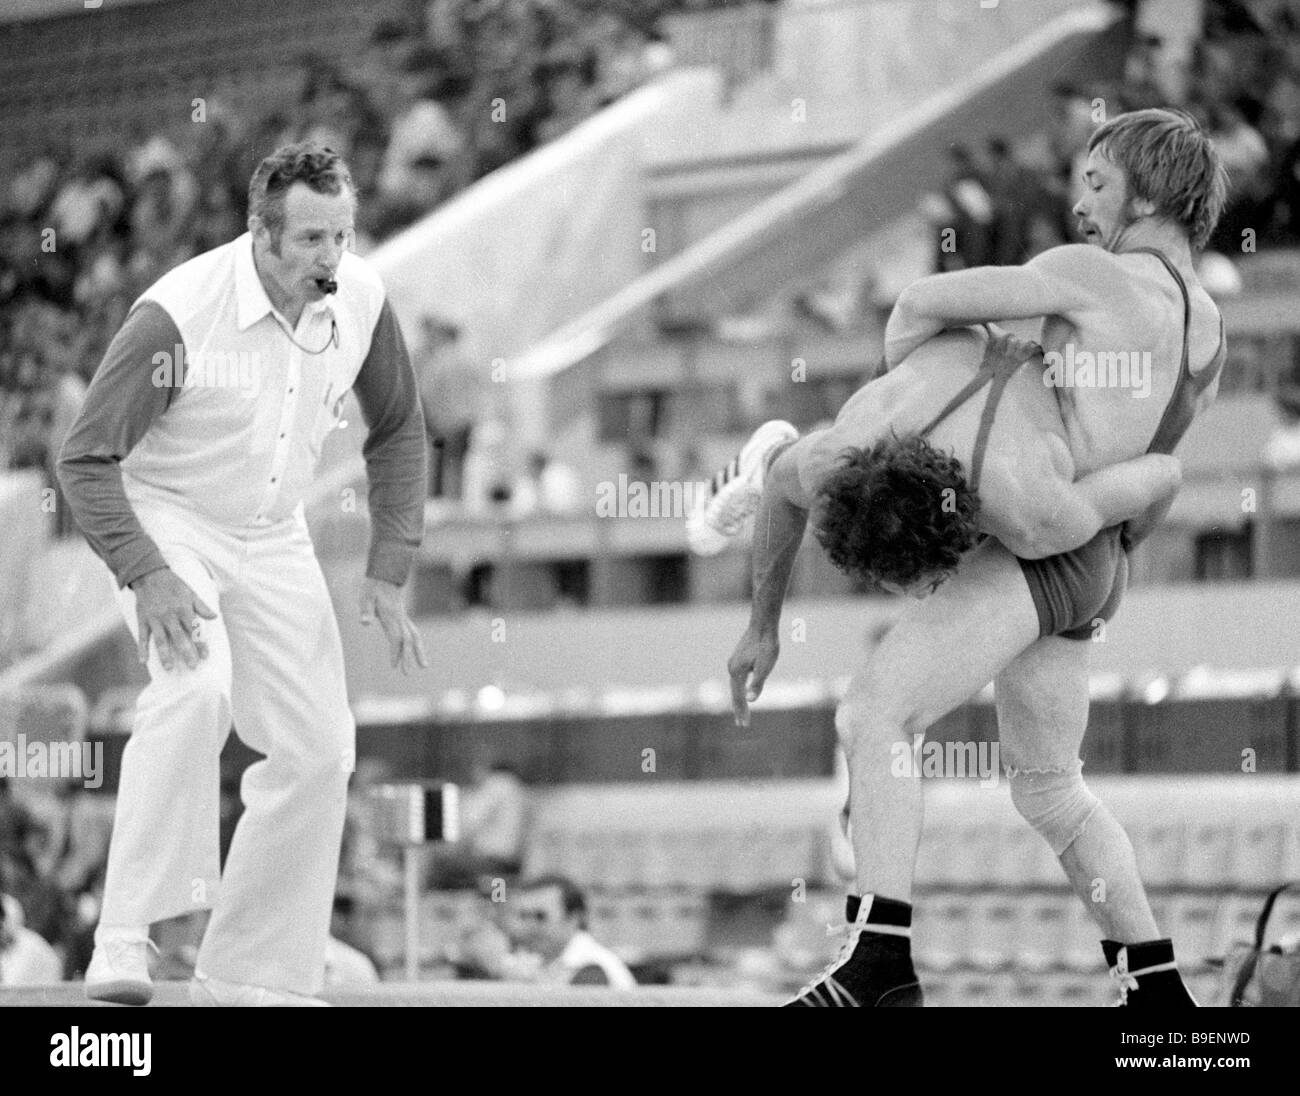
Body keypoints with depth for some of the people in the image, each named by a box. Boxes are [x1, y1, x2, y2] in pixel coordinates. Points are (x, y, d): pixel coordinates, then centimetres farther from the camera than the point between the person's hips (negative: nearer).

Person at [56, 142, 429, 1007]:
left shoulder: (362, 302, -10)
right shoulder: (177, 316, -26)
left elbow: (398, 432, 7)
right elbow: (86, 457, -20)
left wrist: (389, 576, 1)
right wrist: (146, 575, -31)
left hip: (273, 538, 6)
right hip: (165, 521, -6)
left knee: (319, 749, 0)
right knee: (196, 688, -33)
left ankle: (254, 973, 13)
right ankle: (126, 934, -33)